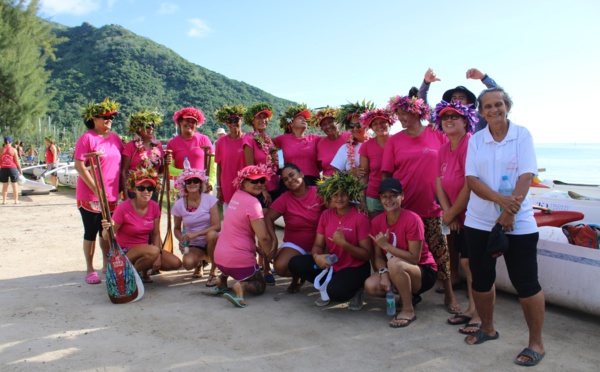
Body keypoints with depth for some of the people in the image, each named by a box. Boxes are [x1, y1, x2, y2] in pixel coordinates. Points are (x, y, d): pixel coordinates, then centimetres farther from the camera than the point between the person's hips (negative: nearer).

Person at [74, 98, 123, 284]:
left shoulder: (116, 138, 9)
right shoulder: (87, 138, -9)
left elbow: (121, 164, 16)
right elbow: (79, 165, -15)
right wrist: (95, 188, -19)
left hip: (111, 196, 5)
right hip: (90, 196, -5)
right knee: (91, 232, 4)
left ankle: (107, 265, 28)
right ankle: (90, 270, 15)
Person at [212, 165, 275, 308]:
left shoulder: (237, 196, 7)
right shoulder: (252, 202, -18)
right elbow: (263, 237, -22)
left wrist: (258, 249, 13)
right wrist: (269, 253, -2)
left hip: (219, 257, 8)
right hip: (239, 260, -8)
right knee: (260, 286, 16)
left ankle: (222, 278, 17)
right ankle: (242, 285, -16)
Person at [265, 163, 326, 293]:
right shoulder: (284, 199, -6)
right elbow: (268, 218, -6)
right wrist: (274, 240, -20)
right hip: (295, 244, 1)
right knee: (280, 267, -26)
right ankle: (297, 275, 12)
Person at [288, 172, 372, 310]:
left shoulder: (360, 218, -15)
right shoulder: (326, 215, 0)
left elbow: (367, 254, -14)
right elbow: (318, 245, 1)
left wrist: (343, 243, -28)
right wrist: (317, 256, -23)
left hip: (355, 268, -5)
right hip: (330, 264, 5)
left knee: (336, 292, -34)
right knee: (295, 264, -13)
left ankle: (354, 289, 2)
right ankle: (327, 285, 6)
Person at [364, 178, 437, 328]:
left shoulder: (412, 219, -21)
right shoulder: (377, 222, -4)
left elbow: (414, 258, -21)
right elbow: (378, 256, -1)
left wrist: (386, 245, -24)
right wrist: (384, 273, -21)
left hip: (424, 272, -6)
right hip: (396, 271, 6)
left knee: (394, 263, -35)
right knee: (370, 286, -21)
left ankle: (408, 310, -15)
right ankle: (408, 295, 9)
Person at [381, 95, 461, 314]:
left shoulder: (437, 136, 1)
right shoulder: (394, 141, 2)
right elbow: (386, 174, 2)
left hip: (431, 206, -1)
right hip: (403, 206, 1)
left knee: (439, 249, 0)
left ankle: (449, 294, 13)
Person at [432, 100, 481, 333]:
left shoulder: (470, 145, -18)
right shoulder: (443, 150, 8)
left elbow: (469, 186, -21)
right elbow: (439, 185, 4)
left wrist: (451, 213, -11)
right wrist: (449, 214, -7)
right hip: (458, 216, 7)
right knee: (466, 262, 12)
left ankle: (480, 315, 6)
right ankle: (471, 309, 23)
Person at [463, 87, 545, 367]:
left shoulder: (522, 135, -2)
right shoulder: (476, 140, 4)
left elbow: (526, 176, -11)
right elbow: (472, 180, -5)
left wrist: (510, 212, -20)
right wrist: (500, 200, -20)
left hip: (518, 223, -3)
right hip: (479, 222, 3)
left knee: (526, 283, 0)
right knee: (481, 278, 11)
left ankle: (536, 343, 16)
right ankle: (487, 328, 32)